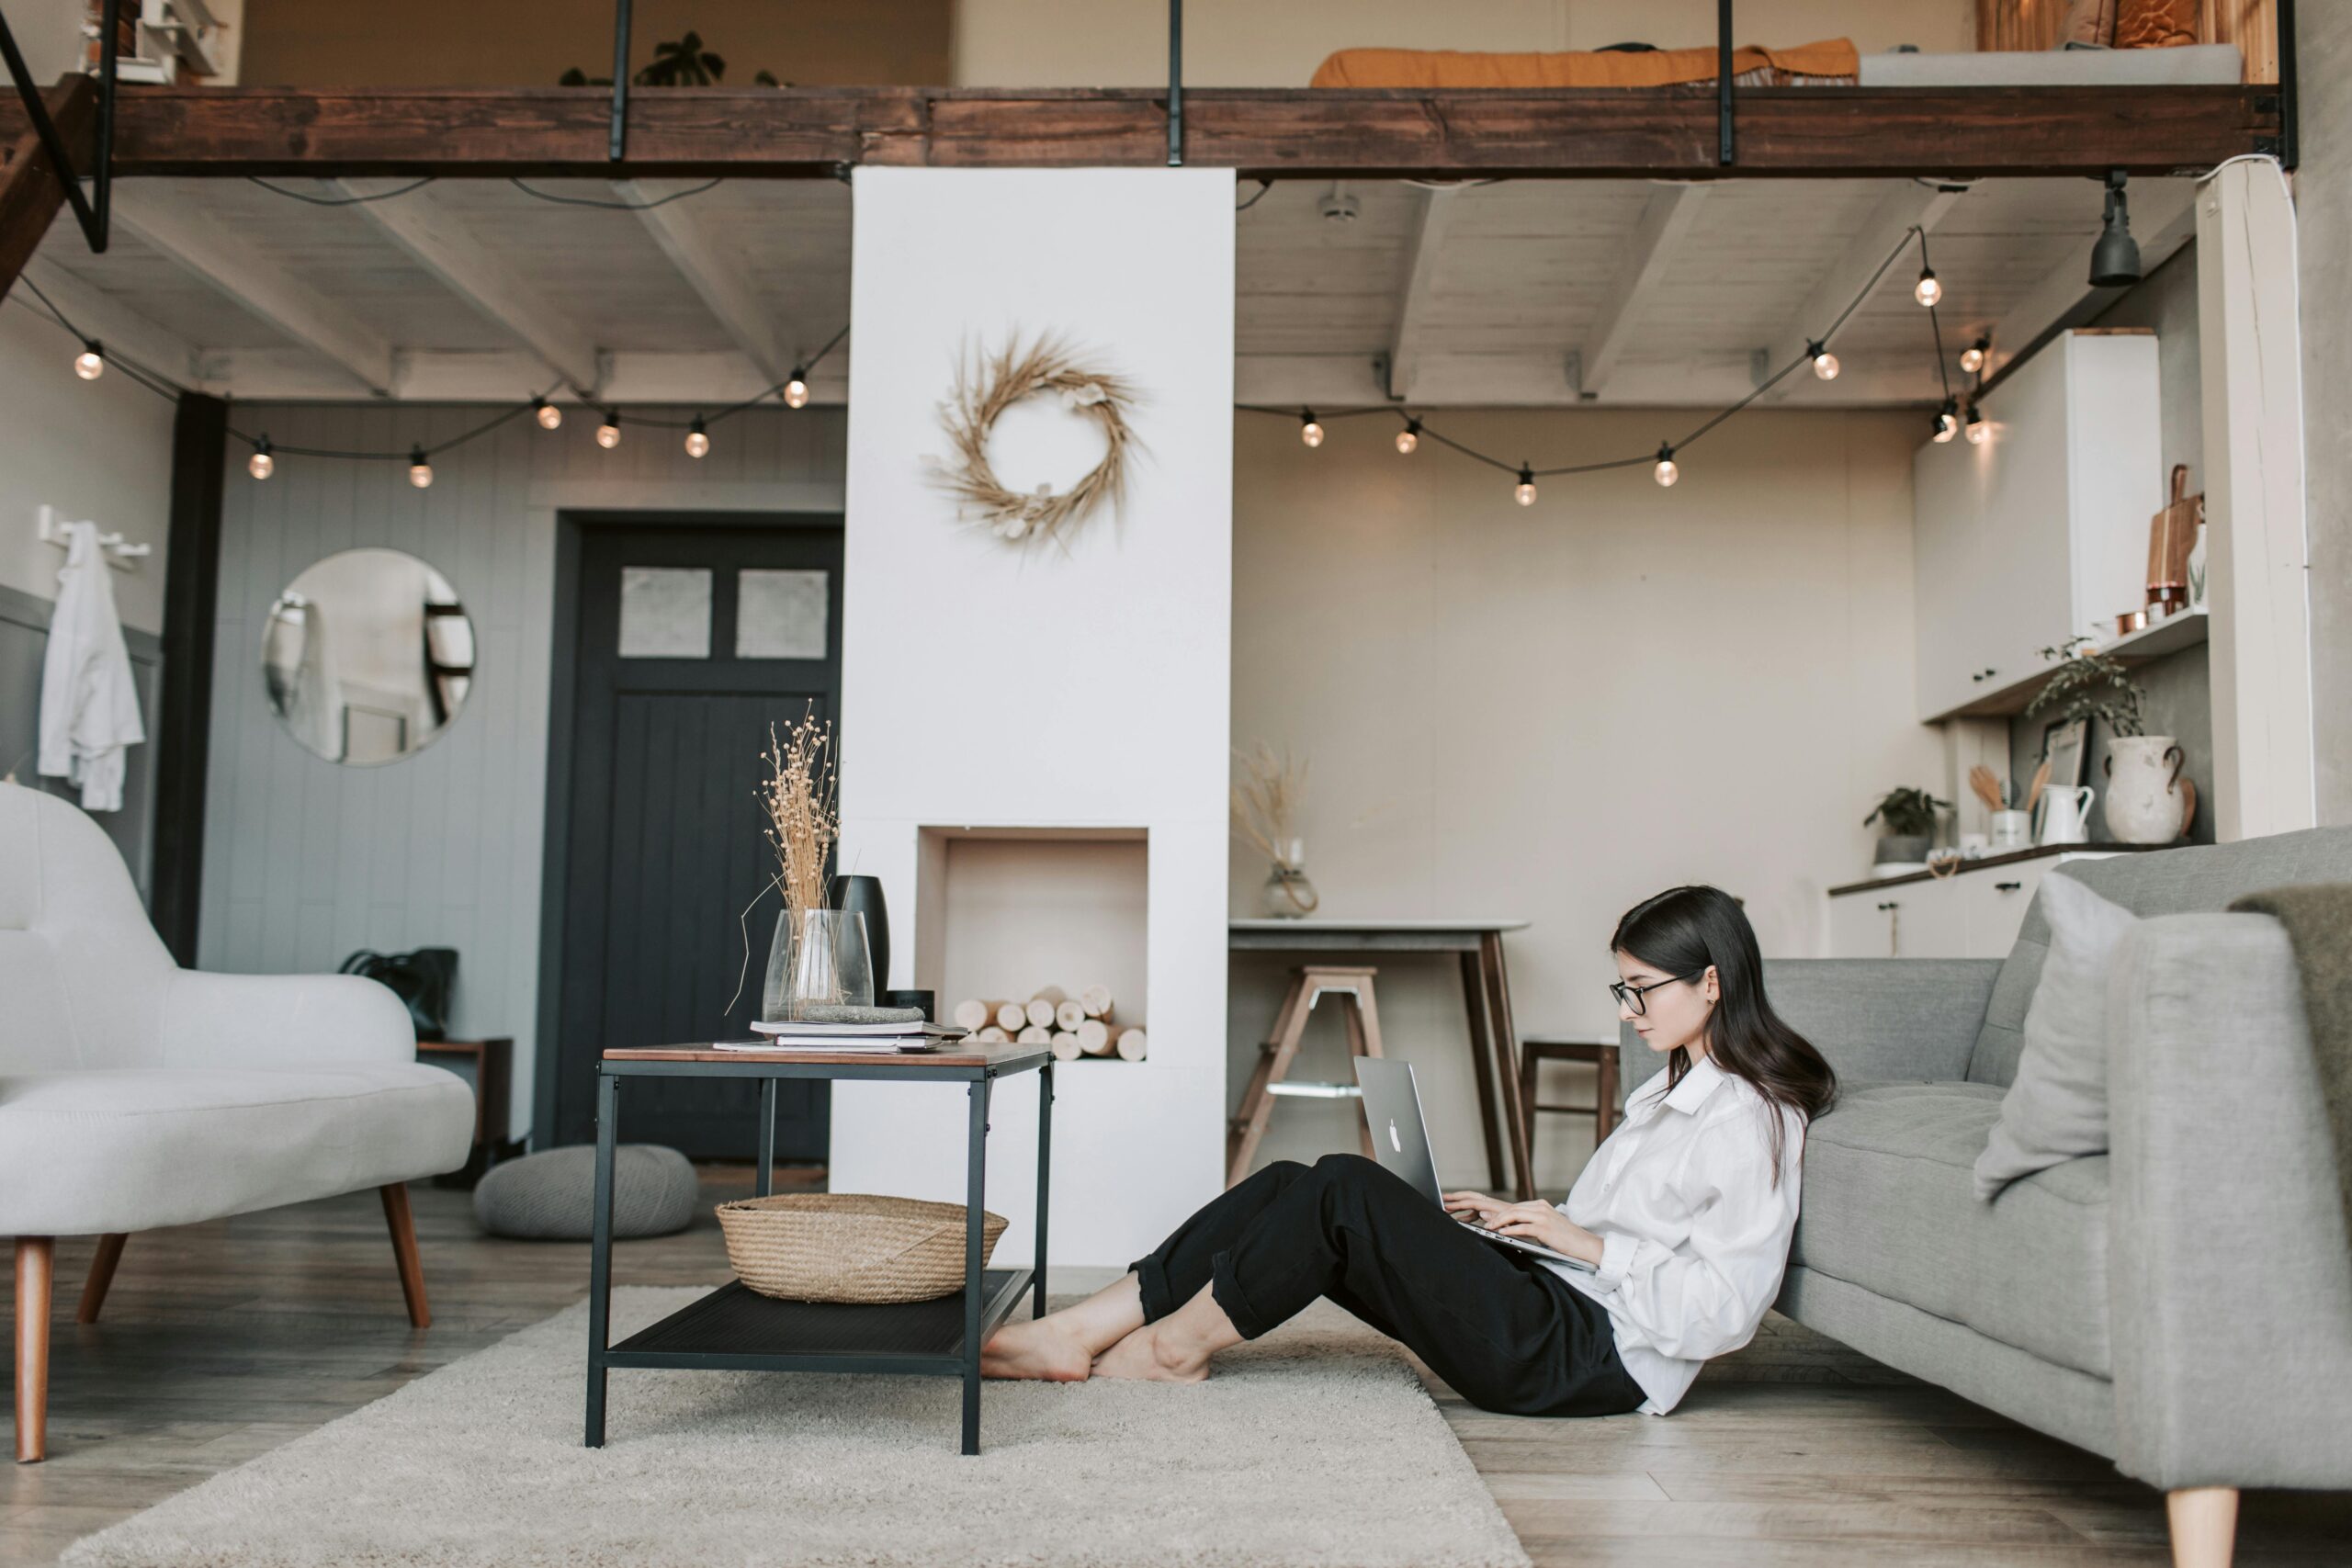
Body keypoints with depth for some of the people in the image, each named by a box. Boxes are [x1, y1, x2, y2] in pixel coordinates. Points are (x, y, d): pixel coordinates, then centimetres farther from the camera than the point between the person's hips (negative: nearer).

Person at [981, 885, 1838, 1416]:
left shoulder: (1752, 1120, -10)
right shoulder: (1677, 1088, 20)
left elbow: (1722, 1310, -17)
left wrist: (1584, 1242, -14)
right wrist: (1532, 1218, 11)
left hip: (1598, 1358, -9)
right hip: (1556, 1308, 9)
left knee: (1344, 1191, -21)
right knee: (1290, 1187, -6)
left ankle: (1180, 1344, -5)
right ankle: (1076, 1334, -8)